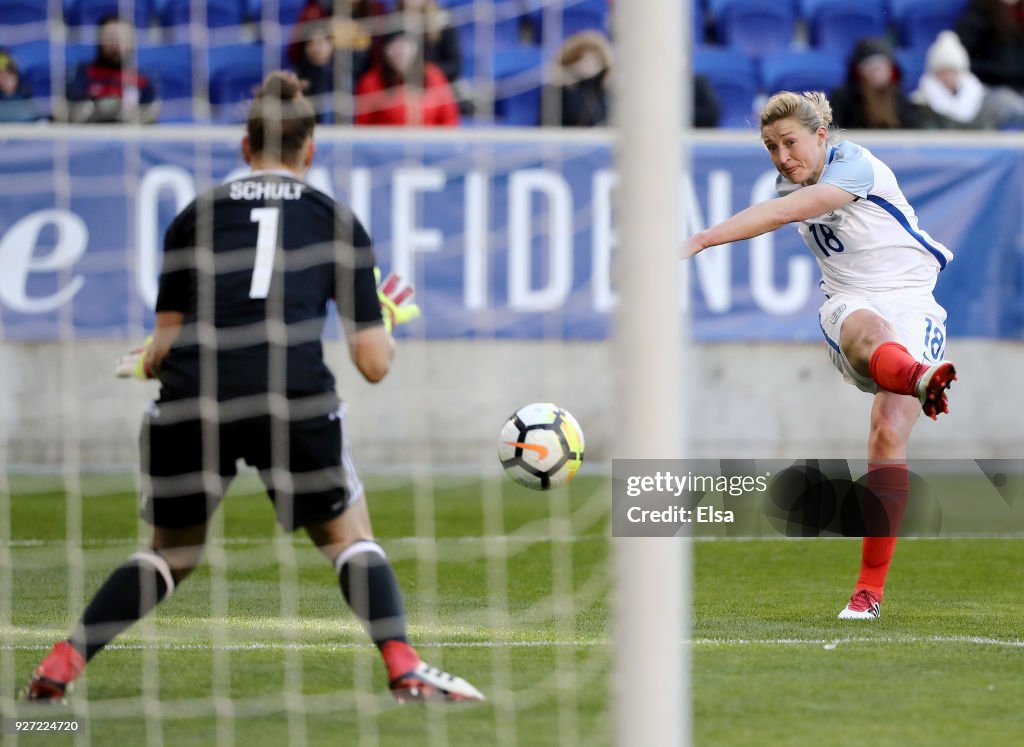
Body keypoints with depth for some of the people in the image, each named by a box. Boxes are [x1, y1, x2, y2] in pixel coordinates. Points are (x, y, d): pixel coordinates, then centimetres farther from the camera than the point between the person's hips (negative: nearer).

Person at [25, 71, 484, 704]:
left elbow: (167, 341, 15)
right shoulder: (338, 222, 16)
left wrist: (144, 363, 38)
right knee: (350, 537, 19)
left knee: (172, 553, 23)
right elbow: (374, 362, 13)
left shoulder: (197, 216, 18)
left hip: (192, 396, 2)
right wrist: (388, 330, 36)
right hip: (295, 398, -2)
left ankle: (62, 664, 11)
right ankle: (404, 667, -1)